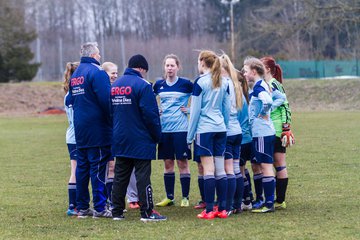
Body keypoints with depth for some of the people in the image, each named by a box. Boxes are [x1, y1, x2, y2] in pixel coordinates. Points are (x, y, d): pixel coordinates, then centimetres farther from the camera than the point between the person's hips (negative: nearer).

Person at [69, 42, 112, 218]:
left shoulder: (75, 75, 15)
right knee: (98, 167, -6)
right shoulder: (97, 72, -12)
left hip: (80, 129, 8)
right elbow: (106, 100, -19)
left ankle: (82, 207, 13)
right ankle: (99, 208, -5)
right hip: (97, 128, -8)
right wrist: (113, 122, -10)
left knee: (82, 166, 10)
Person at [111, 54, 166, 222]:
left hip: (120, 139, 7)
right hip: (141, 140, -6)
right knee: (143, 176, -4)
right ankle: (147, 212, -4)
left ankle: (117, 211, 12)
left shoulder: (114, 85, 10)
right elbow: (150, 114, -15)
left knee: (120, 176, 10)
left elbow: (110, 112, 16)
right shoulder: (142, 85, -13)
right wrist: (157, 136, -4)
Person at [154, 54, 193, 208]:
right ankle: (169, 197, 15)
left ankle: (185, 198, 6)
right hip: (164, 128, 4)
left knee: (182, 162, -1)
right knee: (167, 163, 8)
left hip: (181, 128, -4)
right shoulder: (158, 85, 6)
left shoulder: (185, 84, -4)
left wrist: (191, 109, -4)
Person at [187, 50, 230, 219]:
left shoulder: (200, 82, -9)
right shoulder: (224, 82, 8)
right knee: (220, 169, 7)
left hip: (204, 129, -6)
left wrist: (190, 135, -1)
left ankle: (209, 210, -5)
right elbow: (227, 108, 13)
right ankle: (222, 208, 8)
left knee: (208, 169, -5)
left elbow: (195, 111, -7)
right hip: (220, 129, 6)